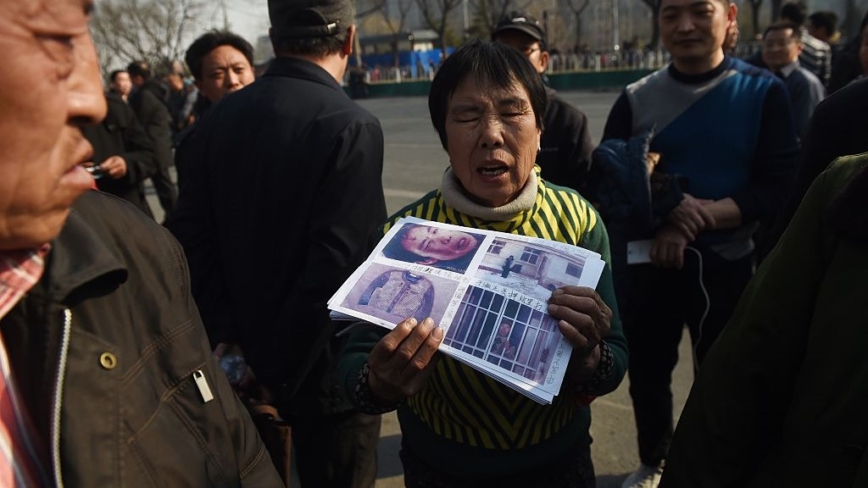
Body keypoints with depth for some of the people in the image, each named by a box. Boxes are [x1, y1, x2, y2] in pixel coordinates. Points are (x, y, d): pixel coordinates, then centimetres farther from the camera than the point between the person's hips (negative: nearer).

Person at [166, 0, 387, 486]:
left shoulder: (217, 120, -1)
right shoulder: (352, 126, -19)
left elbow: (191, 241, -3)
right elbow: (336, 266, -24)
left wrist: (230, 339, -1)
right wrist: (281, 371, -14)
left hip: (243, 361, 6)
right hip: (325, 368, -5)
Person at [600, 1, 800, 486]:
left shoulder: (764, 92, -4)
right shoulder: (636, 98, 0)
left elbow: (778, 186, -9)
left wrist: (702, 215, -23)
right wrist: (663, 215, -19)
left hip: (726, 265, -1)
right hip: (646, 261, 1)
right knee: (647, 372, 14)